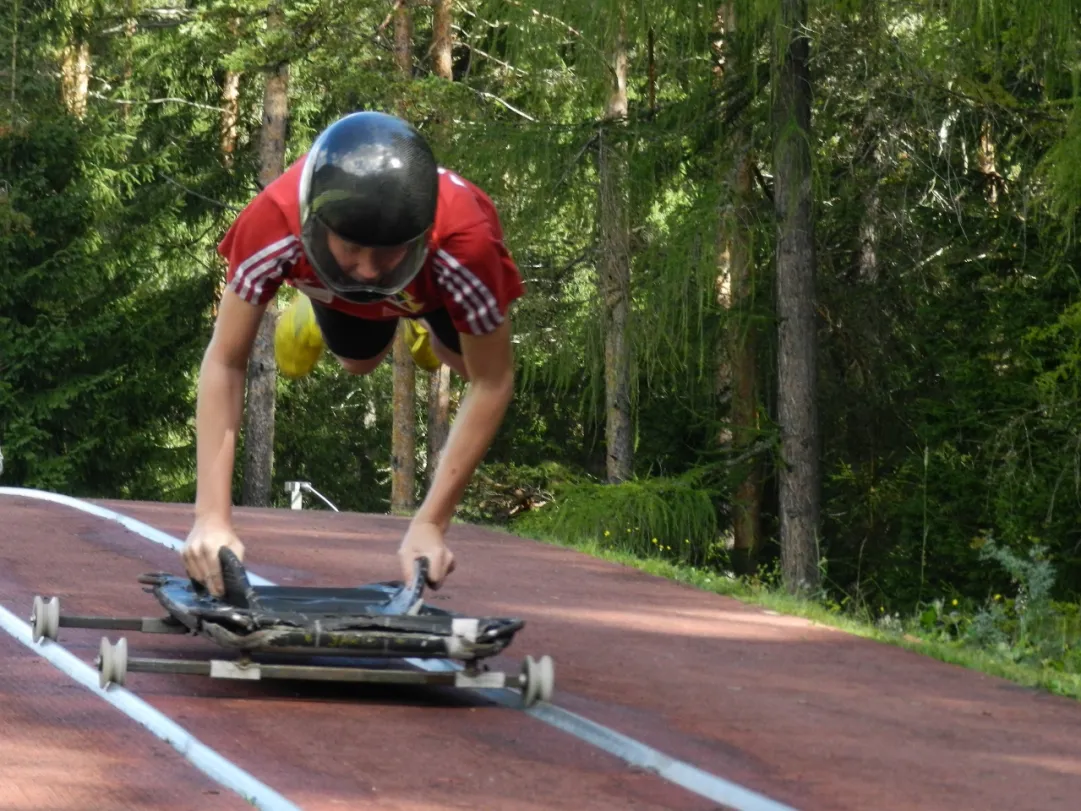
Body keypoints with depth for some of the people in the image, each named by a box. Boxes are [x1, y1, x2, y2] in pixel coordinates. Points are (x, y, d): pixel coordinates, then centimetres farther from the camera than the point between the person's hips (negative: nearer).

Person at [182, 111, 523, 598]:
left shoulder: (464, 240, -49)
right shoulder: (273, 224, -48)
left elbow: (491, 383, -36)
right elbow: (224, 363, -37)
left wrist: (431, 524, -38)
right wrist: (212, 517, -43)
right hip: (326, 274, 1)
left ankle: (431, 326, 40)